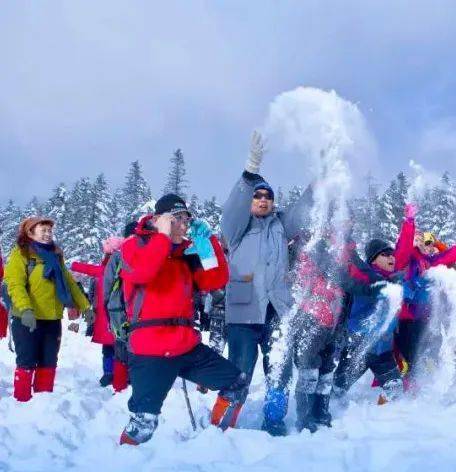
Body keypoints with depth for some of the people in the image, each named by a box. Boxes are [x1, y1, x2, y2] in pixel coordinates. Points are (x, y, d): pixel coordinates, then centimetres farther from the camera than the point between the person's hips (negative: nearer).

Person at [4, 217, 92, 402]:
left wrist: (84, 305, 16)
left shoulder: (55, 255, 17)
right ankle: (22, 402, 6)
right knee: (27, 362, -2)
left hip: (52, 319, 6)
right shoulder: (21, 254, -4)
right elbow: (15, 284, -16)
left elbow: (69, 282, 21)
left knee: (48, 363, 11)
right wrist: (25, 309, -31)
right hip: (28, 320, -6)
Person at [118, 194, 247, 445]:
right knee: (144, 422, -15)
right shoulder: (136, 245, -1)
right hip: (150, 351, -6)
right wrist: (163, 235, -15)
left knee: (237, 383, 12)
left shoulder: (187, 252, 15)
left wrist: (208, 242, -2)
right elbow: (142, 272, -24)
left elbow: (216, 281, 6)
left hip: (188, 346, 6)